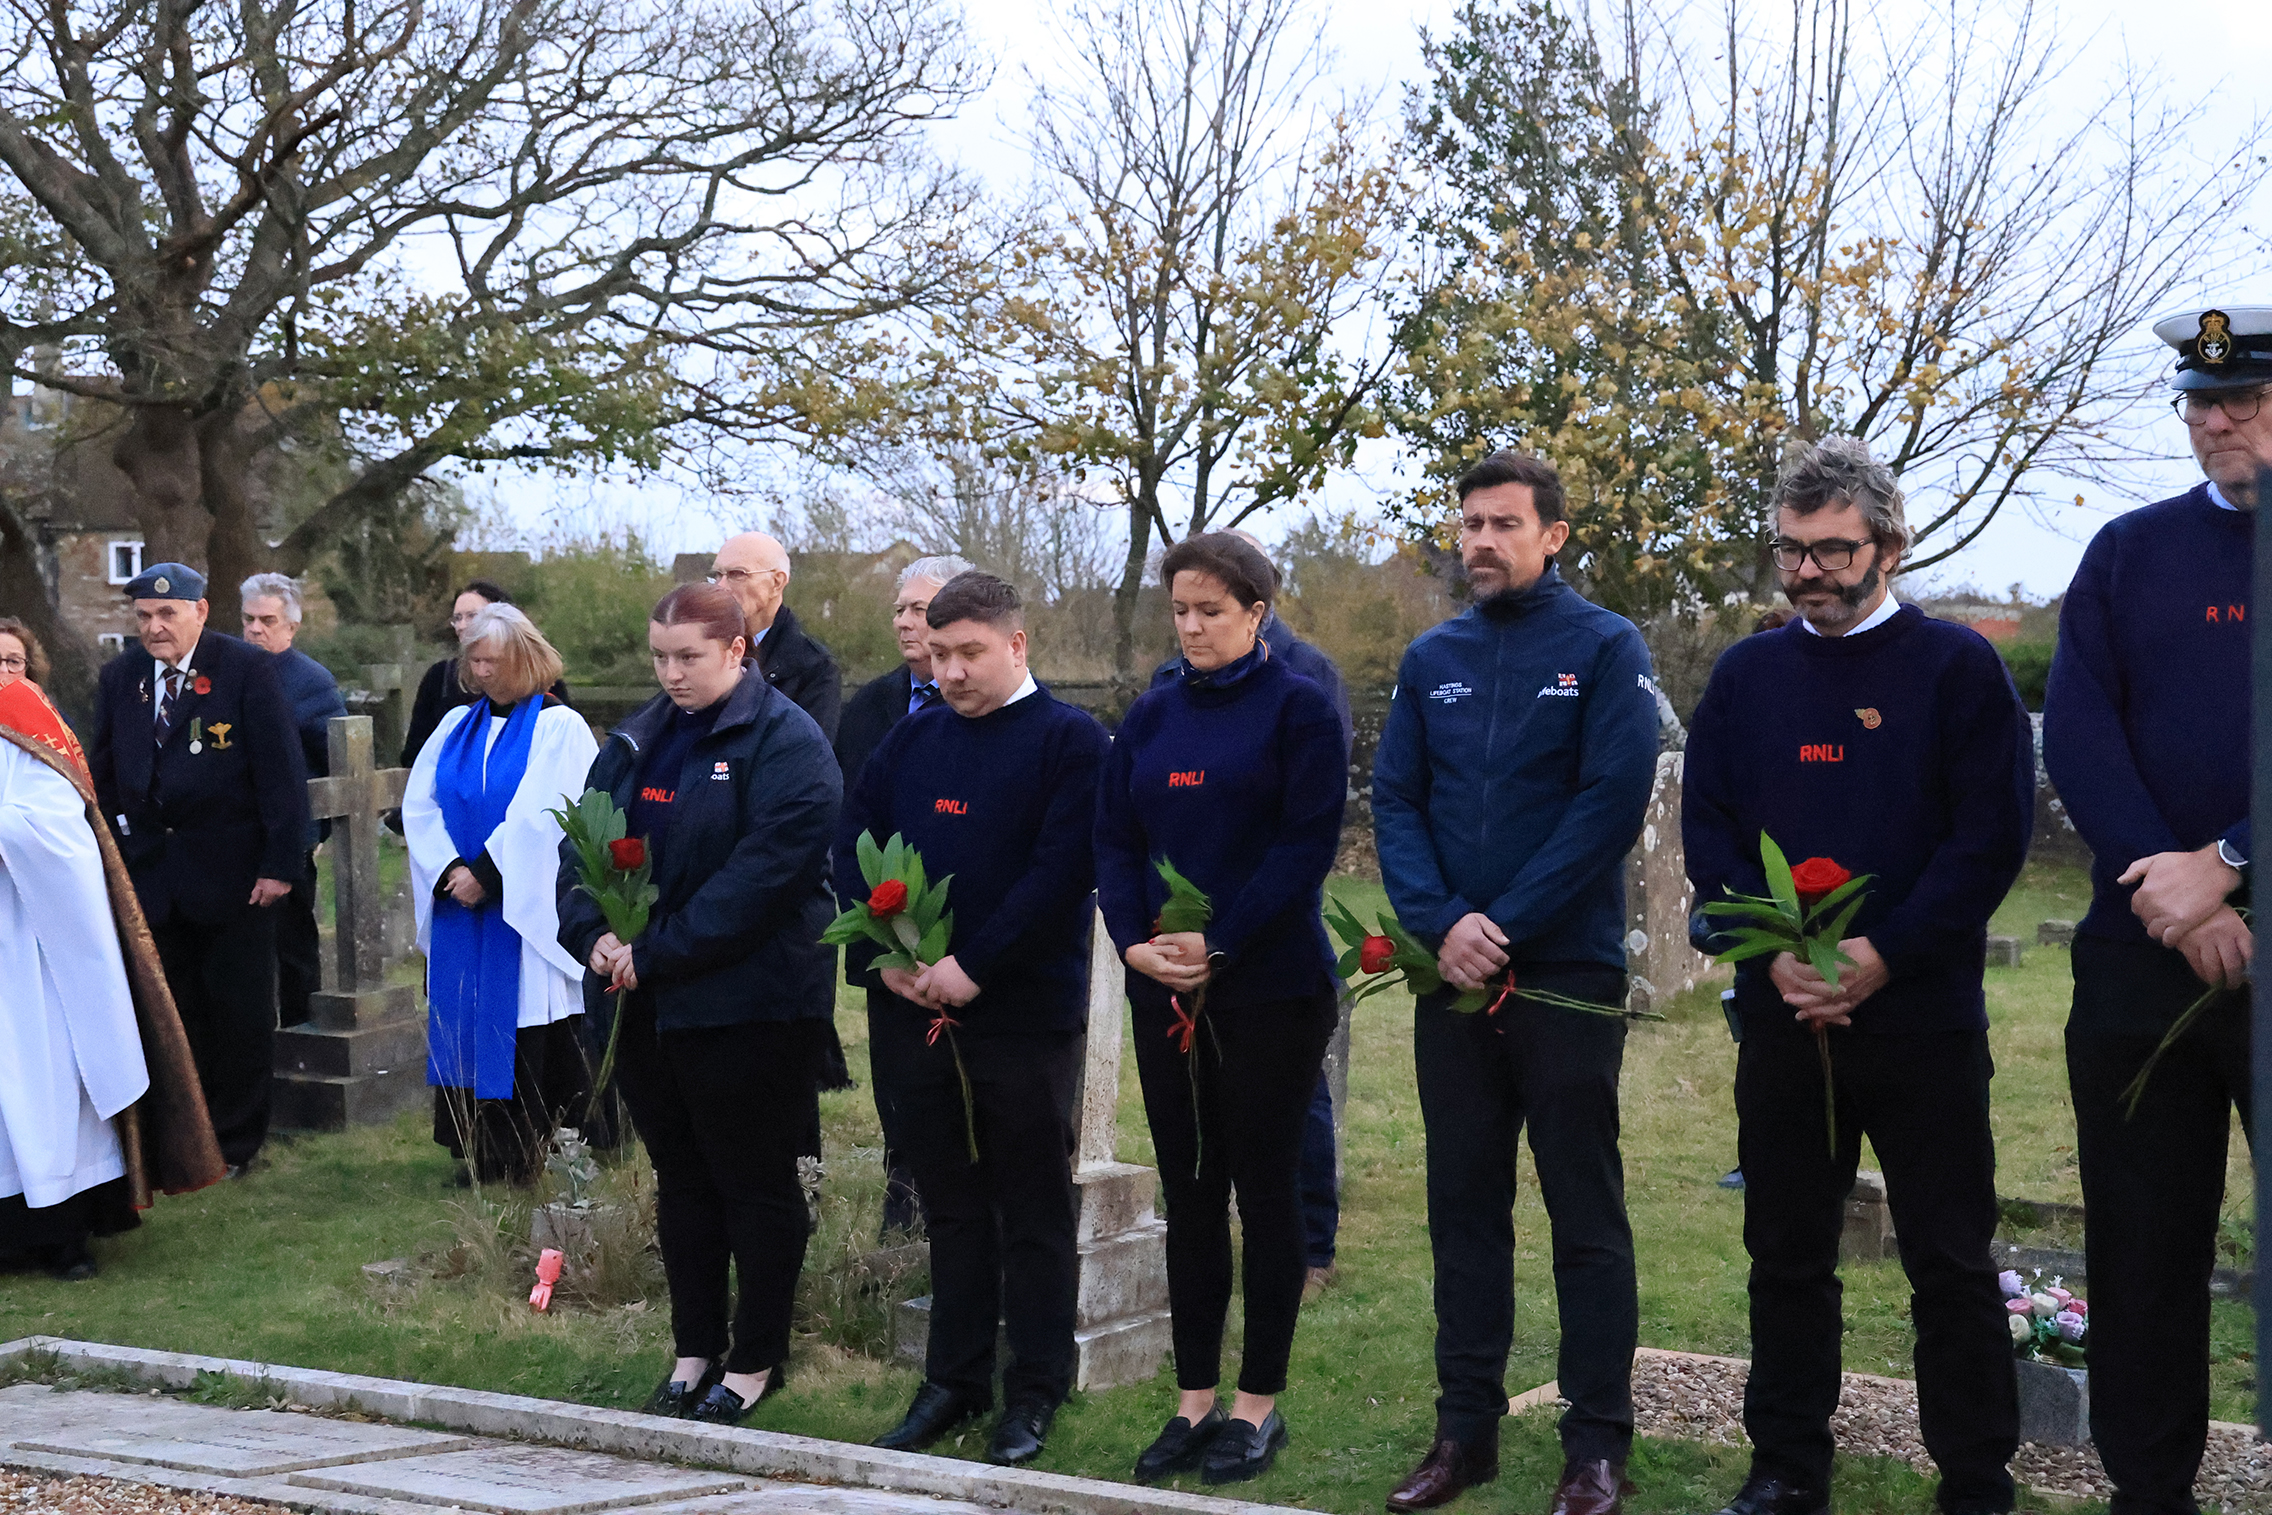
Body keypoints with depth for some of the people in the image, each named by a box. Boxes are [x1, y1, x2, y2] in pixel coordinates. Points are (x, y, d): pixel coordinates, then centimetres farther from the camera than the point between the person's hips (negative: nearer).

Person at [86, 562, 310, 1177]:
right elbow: (103, 774, 13)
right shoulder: (120, 677, 7)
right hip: (149, 873, 4)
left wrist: (280, 863, -14)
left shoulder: (247, 669, -7)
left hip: (232, 877, -4)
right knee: (173, 1015, 9)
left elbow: (281, 771, -10)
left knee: (240, 1012, 5)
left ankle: (235, 1143, 18)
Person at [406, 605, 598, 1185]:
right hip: (461, 903, 6)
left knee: (530, 1039, -5)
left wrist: (487, 873, -16)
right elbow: (419, 804, 6)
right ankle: (479, 1156, 12)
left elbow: (541, 819, -13)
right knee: (465, 1028, 6)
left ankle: (522, 1160, 1)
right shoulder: (457, 726, 13)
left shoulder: (560, 728, -4)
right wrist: (448, 869, -9)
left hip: (528, 910, -6)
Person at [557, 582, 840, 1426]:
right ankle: (695, 1350, 25)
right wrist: (595, 933, -10)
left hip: (745, 1000, -7)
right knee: (680, 1180, 15)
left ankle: (756, 1361, 13)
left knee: (756, 1182, 3)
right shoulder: (637, 741, 13)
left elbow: (766, 870, -20)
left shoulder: (786, 743, -10)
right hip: (645, 1001, 7)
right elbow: (582, 841, 10)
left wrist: (656, 953, -21)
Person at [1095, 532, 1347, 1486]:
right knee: (1188, 1192, 8)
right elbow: (1115, 837, 8)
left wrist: (1219, 942, -19)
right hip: (1166, 992, 5)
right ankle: (1194, 1401, 15)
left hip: (1270, 986, -5)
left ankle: (1258, 1404, 11)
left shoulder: (1296, 708, -3)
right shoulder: (1152, 716, 11)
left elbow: (1307, 843, -12)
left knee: (1264, 1188, 2)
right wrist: (1135, 941, -10)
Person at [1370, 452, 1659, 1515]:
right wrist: (1440, 922, -12)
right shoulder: (1430, 660, 10)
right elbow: (1394, 802, 5)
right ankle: (1465, 1430, 18)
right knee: (1463, 1208, 10)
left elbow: (1612, 800, -11)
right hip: (1451, 979, 4)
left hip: (1568, 973, -4)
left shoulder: (1604, 649, -2)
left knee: (1587, 1217, 1)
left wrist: (1504, 925, -16)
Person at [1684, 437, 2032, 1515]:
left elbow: (1991, 835, -7)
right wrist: (1770, 950, -10)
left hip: (1923, 1013, -3)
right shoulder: (1746, 674, 10)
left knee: (1951, 1260, 2)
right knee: (1786, 1252, 10)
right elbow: (1705, 823, 6)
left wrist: (1885, 956, -16)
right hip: (1780, 1014, 3)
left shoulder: (1957, 667, -1)